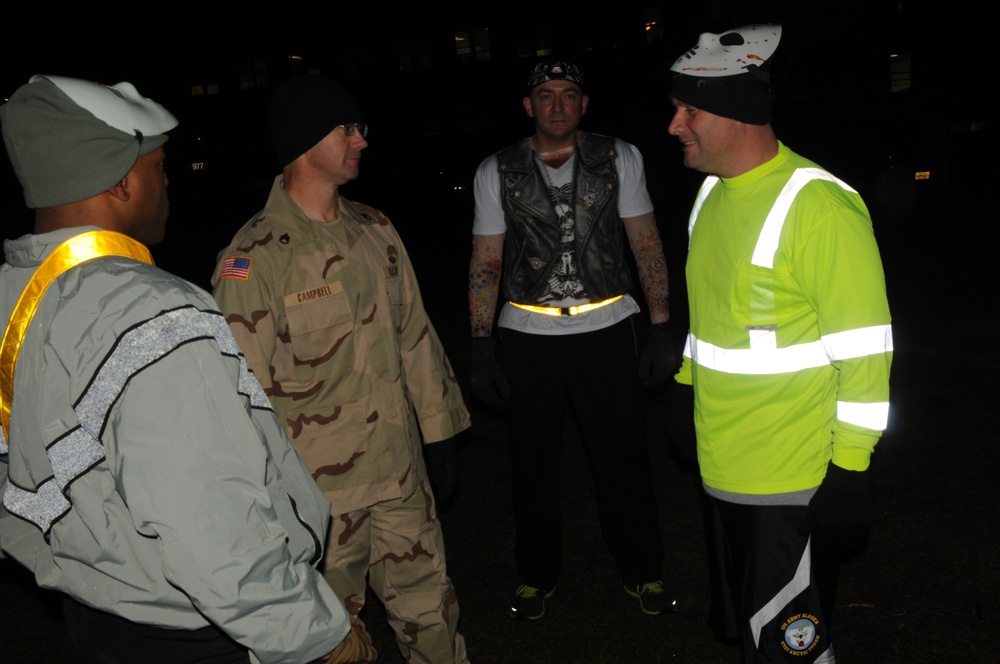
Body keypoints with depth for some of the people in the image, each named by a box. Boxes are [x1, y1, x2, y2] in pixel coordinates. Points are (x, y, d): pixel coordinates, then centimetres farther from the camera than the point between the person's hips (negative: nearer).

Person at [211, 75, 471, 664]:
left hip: (403, 471, 5)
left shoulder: (375, 230, 4)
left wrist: (441, 433, 12)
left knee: (430, 611, 18)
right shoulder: (253, 259, -15)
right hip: (320, 489, -5)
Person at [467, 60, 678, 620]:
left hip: (607, 327, 0)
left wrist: (662, 328, -3)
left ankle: (642, 570, 29)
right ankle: (538, 574, 32)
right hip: (526, 334, 1)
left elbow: (648, 245, 3)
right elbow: (486, 263, 5)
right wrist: (482, 350, 0)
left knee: (624, 457, 6)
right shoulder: (497, 172, 3)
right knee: (533, 463, 11)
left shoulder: (619, 159, 3)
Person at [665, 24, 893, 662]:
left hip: (794, 486, -8)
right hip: (724, 470, 8)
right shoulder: (714, 191, 7)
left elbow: (866, 351, -19)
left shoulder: (820, 206, -21)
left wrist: (850, 469, -18)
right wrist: (687, 387, 21)